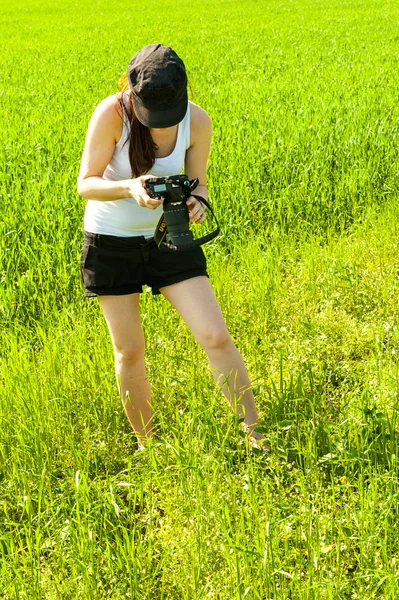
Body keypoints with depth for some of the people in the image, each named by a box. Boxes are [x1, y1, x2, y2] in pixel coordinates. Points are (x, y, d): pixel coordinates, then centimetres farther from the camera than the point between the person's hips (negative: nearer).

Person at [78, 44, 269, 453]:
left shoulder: (197, 121, -13)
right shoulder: (112, 113, -21)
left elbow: (197, 183, -2)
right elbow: (86, 184, -18)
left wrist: (195, 203, -26)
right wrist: (129, 188, -38)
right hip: (110, 241, -1)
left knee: (216, 337, -8)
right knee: (129, 351, 6)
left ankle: (256, 437, 6)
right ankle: (146, 444, 26)